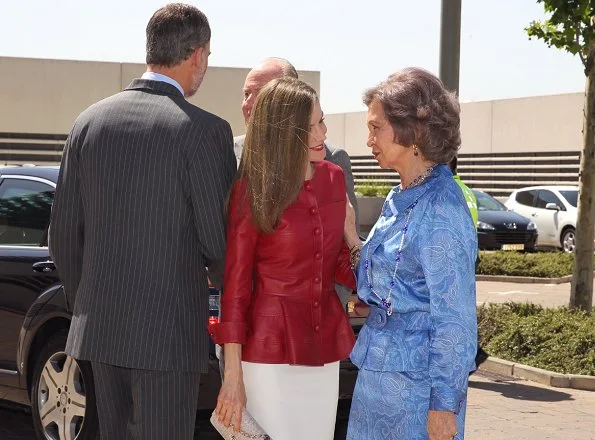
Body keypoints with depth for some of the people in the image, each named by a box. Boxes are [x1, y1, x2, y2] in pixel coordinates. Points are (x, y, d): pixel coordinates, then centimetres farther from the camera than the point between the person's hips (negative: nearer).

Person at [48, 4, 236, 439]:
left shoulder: (91, 120, 4)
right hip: (169, 332, -6)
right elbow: (220, 240, -9)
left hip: (99, 328, 6)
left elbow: (65, 237, 7)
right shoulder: (203, 131, -12)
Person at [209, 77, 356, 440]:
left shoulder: (334, 178, 4)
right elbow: (235, 283, -9)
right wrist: (233, 373, -12)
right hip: (269, 350, -5)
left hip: (323, 348, 5)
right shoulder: (252, 190, -10)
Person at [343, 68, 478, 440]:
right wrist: (350, 238, 3)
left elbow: (455, 318, -18)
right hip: (380, 369, 9)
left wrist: (444, 405, -17)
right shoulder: (400, 199, 9)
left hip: (414, 380, -9)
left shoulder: (440, 212, -19)